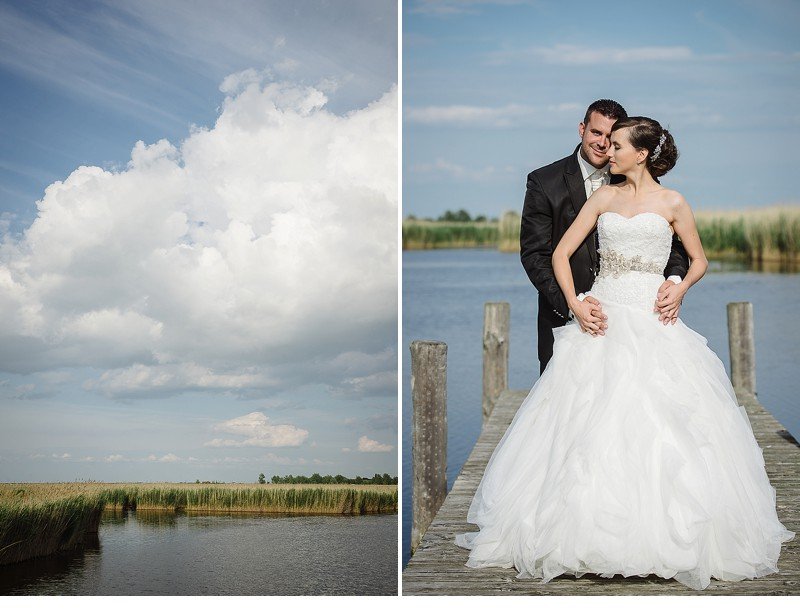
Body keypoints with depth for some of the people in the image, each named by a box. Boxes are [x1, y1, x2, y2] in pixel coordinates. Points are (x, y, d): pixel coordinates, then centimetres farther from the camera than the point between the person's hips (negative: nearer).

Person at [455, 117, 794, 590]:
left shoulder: (672, 203, 4)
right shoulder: (605, 197, 11)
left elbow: (699, 261, 14)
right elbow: (561, 254, 9)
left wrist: (679, 290, -6)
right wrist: (575, 303, -5)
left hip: (651, 321, -3)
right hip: (602, 318, 3)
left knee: (658, 422, -7)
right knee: (591, 423, -1)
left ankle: (663, 532, 4)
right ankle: (591, 528, 7)